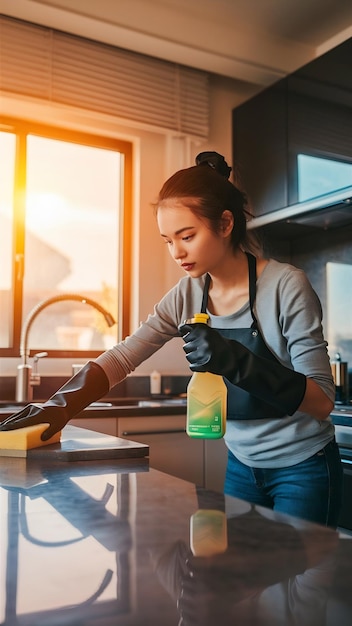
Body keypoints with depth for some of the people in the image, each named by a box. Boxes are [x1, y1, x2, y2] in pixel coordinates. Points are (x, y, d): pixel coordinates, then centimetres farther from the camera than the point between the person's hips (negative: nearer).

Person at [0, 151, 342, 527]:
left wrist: (237, 361, -36)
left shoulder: (285, 285, -20)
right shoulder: (187, 295, -5)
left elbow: (322, 401, -21)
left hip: (303, 468, -4)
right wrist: (62, 405, -27)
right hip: (242, 465, 5)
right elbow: (121, 358, -10)